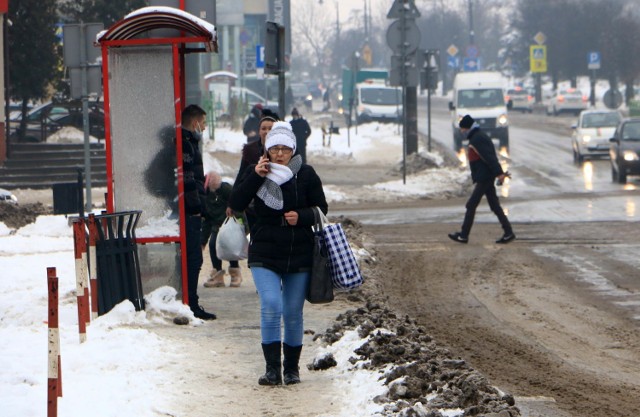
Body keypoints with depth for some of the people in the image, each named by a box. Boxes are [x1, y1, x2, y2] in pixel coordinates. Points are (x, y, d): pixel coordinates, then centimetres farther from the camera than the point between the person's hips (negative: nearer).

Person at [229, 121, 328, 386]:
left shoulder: (305, 175, 0)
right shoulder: (255, 172, 1)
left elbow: (321, 209, 5)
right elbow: (236, 204, -8)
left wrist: (301, 217, -16)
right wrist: (256, 176, -17)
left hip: (299, 255, 1)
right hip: (264, 254, -1)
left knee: (293, 313, 7)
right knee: (271, 307, -18)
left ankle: (291, 368, 22)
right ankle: (272, 368, -13)